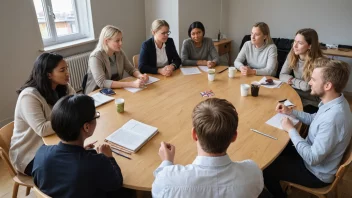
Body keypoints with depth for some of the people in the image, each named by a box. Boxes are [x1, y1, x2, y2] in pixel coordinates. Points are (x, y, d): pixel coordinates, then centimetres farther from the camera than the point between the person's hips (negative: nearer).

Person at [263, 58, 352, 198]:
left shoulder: (333, 119, -39)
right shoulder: (335, 101, -9)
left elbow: (313, 158, -32)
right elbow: (315, 120, 12)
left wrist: (291, 130, -23)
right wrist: (291, 112, -1)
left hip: (317, 172, -8)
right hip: (314, 154, 9)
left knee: (266, 168, -1)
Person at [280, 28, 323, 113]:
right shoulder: (292, 55, -5)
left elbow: (307, 86, -21)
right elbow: (282, 75, -2)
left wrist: (293, 81, -6)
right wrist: (295, 80, -19)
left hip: (311, 102, -5)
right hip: (295, 96, 5)